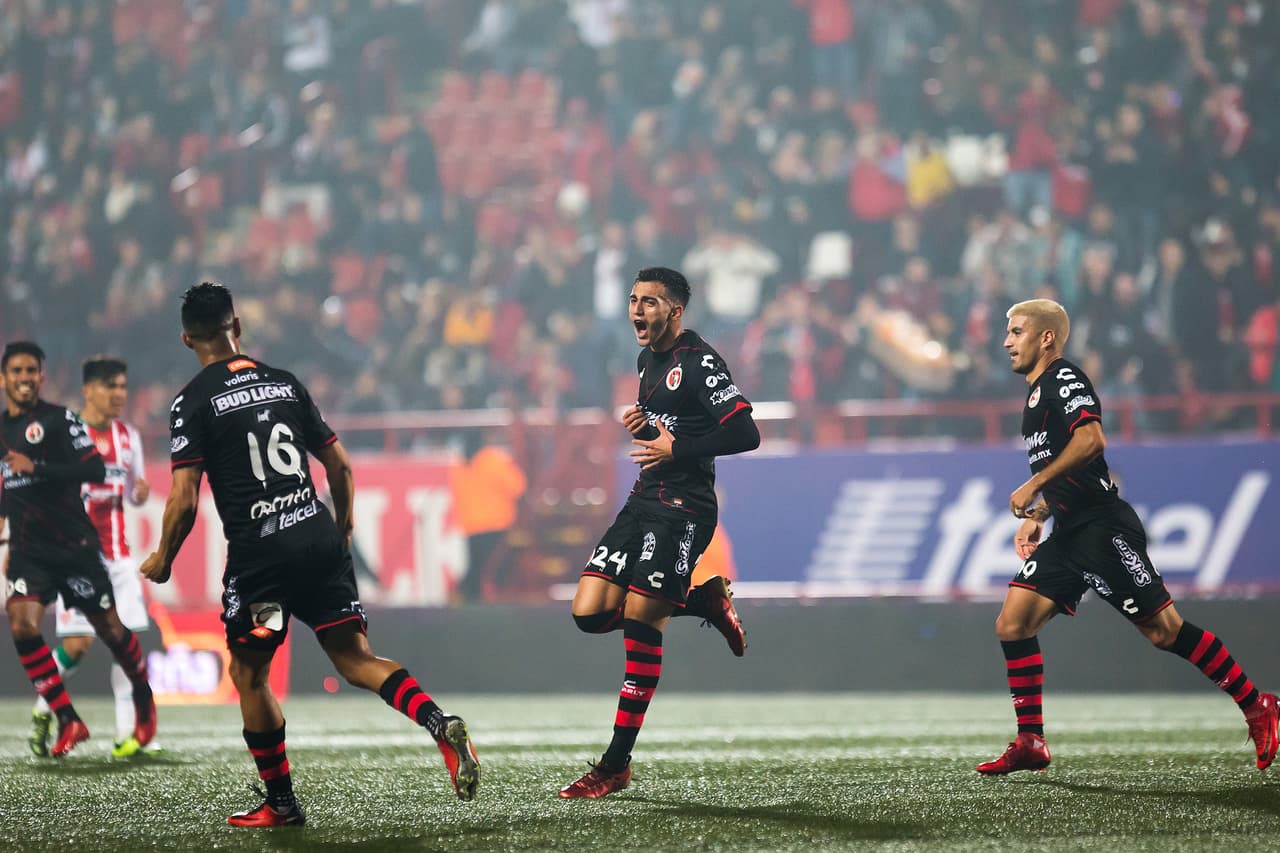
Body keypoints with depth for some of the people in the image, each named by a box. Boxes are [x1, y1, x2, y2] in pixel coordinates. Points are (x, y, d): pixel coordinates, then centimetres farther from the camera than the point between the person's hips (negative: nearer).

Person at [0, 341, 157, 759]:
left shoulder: (58, 419, -8)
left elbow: (95, 470, -19)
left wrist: (37, 468, -24)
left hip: (74, 545, -5)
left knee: (109, 628, 6)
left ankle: (143, 699, 34)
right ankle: (68, 721, -11)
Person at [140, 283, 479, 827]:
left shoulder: (193, 403, -2)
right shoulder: (285, 383, 13)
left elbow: (184, 500, -9)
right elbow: (339, 465, 16)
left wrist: (162, 560, 7)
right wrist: (343, 531, 29)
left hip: (259, 552, -4)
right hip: (319, 537, 4)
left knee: (248, 674, 12)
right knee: (356, 659, 3)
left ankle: (281, 803, 15)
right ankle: (441, 726, -21)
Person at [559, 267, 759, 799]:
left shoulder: (698, 361, -11)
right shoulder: (648, 359, 16)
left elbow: (745, 434, -17)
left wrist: (677, 448, -17)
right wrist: (639, 425, 8)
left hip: (683, 509, -9)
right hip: (644, 501, 9)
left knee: (640, 624, -11)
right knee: (590, 613, -2)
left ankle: (616, 767, -7)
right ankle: (705, 603, 17)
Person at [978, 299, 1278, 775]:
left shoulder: (1063, 378, -7)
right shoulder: (1037, 394, 22)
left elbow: (1090, 440, -24)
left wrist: (1033, 488, -20)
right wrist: (1037, 517, 17)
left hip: (1103, 527, -10)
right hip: (1069, 535, 10)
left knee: (1164, 630, -7)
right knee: (1013, 623, -3)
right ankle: (1030, 744, -1)